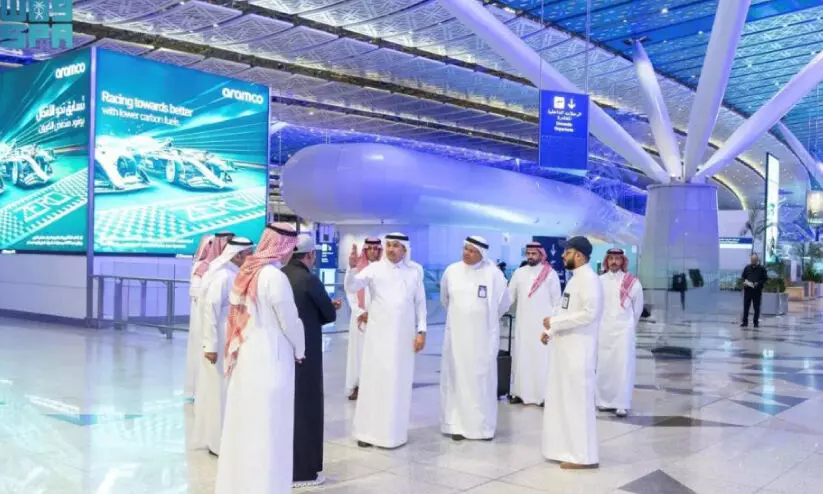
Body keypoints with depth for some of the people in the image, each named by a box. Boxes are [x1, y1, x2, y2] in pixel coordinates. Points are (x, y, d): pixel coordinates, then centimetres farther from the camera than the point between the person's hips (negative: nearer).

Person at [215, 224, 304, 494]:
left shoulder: (247, 272, 5)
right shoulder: (275, 277, -18)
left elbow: (240, 314, 9)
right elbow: (290, 321, -11)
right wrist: (299, 350, 7)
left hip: (244, 357, 8)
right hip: (269, 359, -8)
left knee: (243, 424, 16)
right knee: (266, 428, 3)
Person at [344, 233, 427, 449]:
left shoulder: (415, 270, 4)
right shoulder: (374, 268, -2)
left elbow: (420, 302, 7)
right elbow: (351, 287, -11)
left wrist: (421, 331, 1)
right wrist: (352, 267, -29)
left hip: (404, 335, 1)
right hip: (378, 334, -1)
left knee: (399, 382, 7)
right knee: (373, 379, 3)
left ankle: (395, 431, 18)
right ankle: (368, 431, 11)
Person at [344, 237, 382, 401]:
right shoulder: (357, 267, 2)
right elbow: (350, 292, 2)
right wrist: (361, 313, -6)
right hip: (360, 316, 1)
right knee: (358, 349, 2)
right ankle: (356, 386, 7)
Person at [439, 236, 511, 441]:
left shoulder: (493, 273, -10)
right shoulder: (451, 271, -1)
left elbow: (504, 302, 5)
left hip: (482, 336, -2)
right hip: (457, 334, 2)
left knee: (482, 379, 3)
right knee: (457, 378, 3)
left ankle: (483, 426, 14)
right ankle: (457, 424, 10)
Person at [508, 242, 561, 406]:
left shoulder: (550, 274, -1)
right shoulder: (519, 273, 8)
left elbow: (556, 300, 1)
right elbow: (510, 296, 9)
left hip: (543, 323, -3)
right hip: (523, 322, 3)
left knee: (542, 357, -5)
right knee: (521, 357, 4)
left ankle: (543, 394, -1)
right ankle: (521, 392, 10)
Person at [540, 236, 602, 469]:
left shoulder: (589, 279, -13)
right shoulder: (575, 278, 16)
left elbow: (589, 313, -23)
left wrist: (555, 322, -18)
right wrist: (551, 331, 8)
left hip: (579, 350, -10)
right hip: (566, 348, 10)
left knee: (578, 401, -5)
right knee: (563, 400, 13)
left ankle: (584, 456, 2)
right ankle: (569, 448, 22)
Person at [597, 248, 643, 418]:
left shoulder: (632, 282, -2)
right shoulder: (600, 281, 2)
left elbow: (638, 307, 9)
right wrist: (597, 325, 8)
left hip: (623, 330, -2)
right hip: (603, 330, 2)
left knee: (623, 367, -4)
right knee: (603, 366, 6)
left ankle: (622, 404, 1)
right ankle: (606, 401, 17)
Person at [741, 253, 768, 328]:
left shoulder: (762, 269, 1)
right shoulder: (747, 268, 9)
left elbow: (765, 278, 1)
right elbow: (743, 276, 15)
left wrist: (758, 283, -15)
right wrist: (744, 282, -5)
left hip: (757, 290, -2)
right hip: (747, 290, 2)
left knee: (757, 307, 3)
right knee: (746, 306, 2)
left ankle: (756, 322, 11)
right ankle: (745, 322, 8)